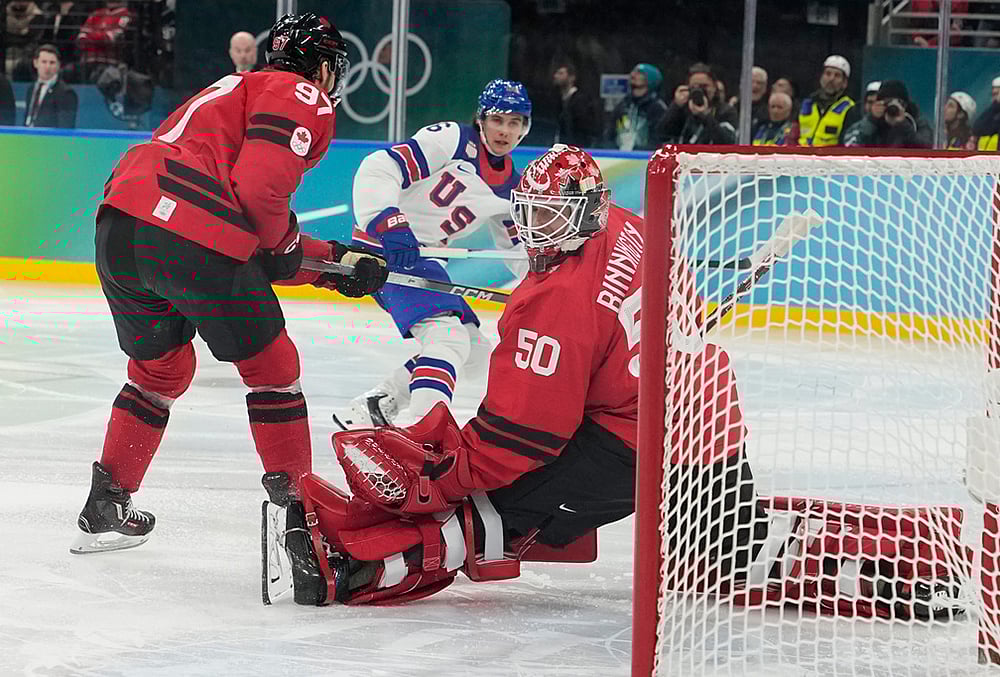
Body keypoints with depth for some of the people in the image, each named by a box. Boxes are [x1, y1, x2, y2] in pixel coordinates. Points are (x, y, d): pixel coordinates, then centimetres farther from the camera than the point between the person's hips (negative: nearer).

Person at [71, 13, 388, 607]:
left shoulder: (243, 91, 35)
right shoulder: (301, 97, 6)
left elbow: (261, 242, 33)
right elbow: (260, 189, -11)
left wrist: (335, 262, 30)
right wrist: (286, 245, 8)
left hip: (121, 223, 8)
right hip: (195, 240, -8)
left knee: (161, 367, 29)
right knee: (270, 367, 10)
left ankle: (106, 507, 30)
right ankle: (295, 510, 8)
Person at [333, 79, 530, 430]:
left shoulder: (509, 187, 11)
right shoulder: (453, 140, -13)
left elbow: (518, 246, 21)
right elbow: (378, 169, -22)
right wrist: (389, 224, -35)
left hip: (422, 259, 9)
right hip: (384, 245, -9)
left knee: (475, 352, 11)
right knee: (449, 338, -26)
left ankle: (370, 408, 15)